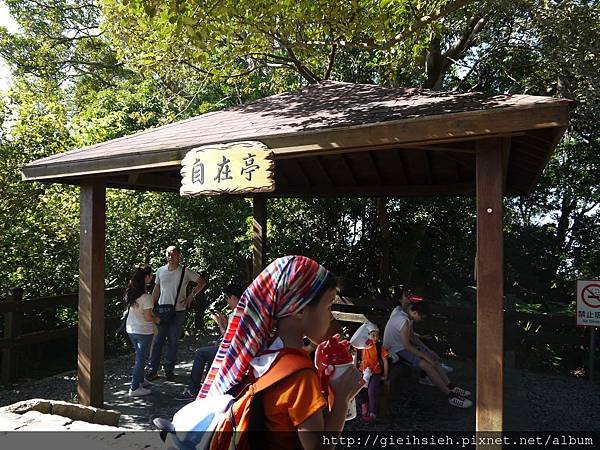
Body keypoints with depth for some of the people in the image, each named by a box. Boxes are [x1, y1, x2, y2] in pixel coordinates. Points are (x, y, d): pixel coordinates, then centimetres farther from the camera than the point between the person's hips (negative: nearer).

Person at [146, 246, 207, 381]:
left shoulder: (185, 272, -4)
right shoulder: (160, 271, 5)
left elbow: (202, 282, 3)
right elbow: (156, 290, 13)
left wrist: (191, 295, -4)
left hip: (178, 312, -2)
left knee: (173, 342, 8)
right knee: (157, 341, 1)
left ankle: (169, 370, 18)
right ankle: (152, 371, 9)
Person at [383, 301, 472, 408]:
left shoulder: (408, 317, 3)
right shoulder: (404, 321, -28)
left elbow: (411, 337, 11)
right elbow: (407, 346, -26)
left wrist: (427, 351, 8)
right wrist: (425, 356, -19)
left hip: (403, 345, 10)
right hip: (397, 350, -10)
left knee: (433, 359, 5)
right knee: (427, 365, -21)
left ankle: (451, 387, 9)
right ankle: (451, 396, -13)